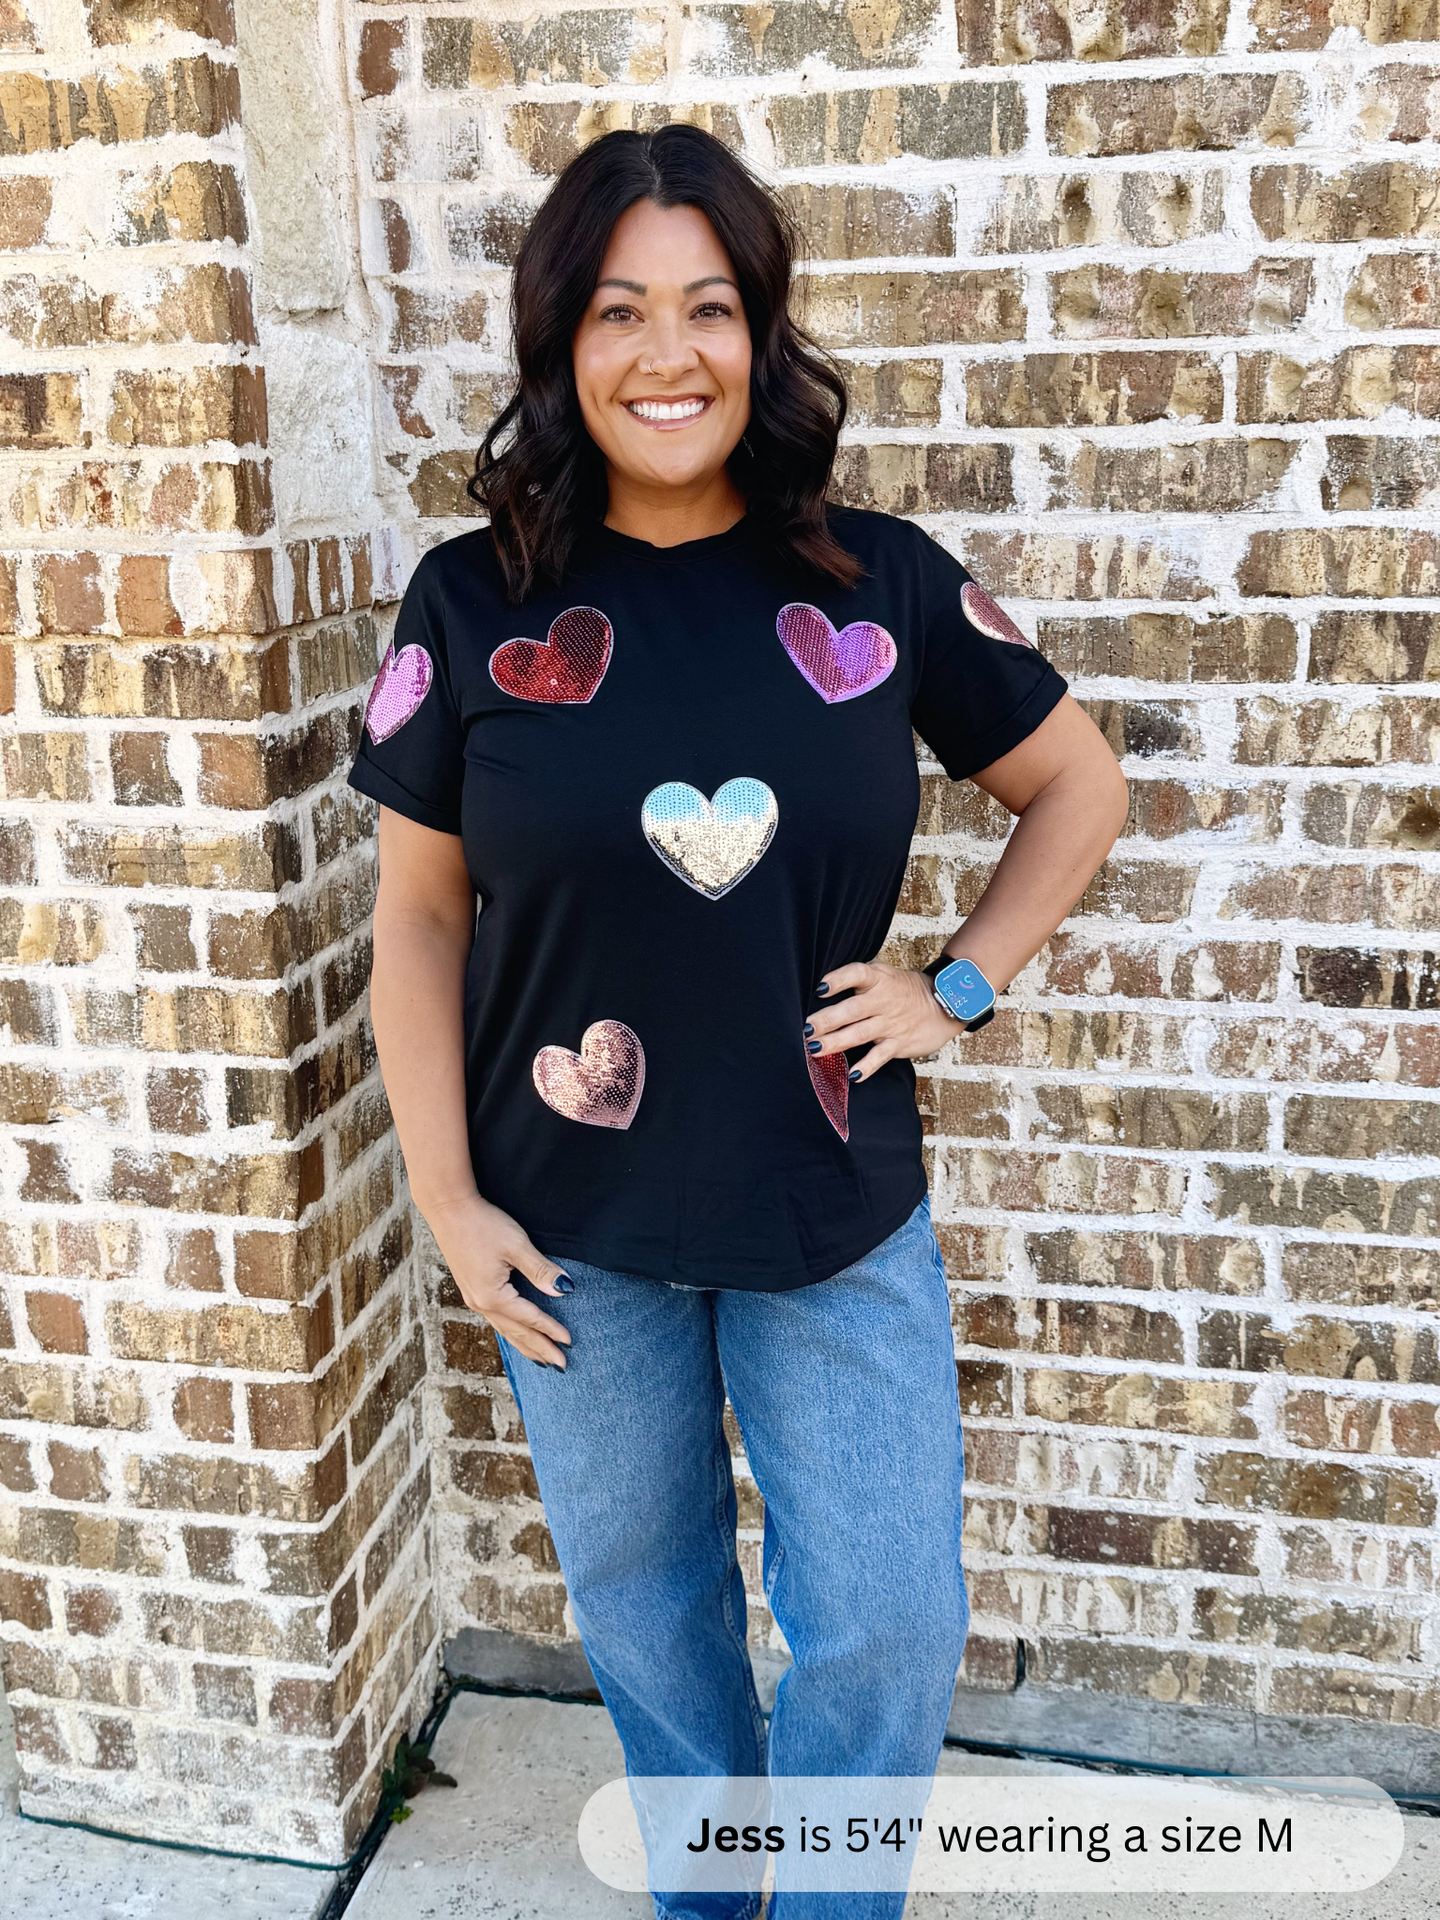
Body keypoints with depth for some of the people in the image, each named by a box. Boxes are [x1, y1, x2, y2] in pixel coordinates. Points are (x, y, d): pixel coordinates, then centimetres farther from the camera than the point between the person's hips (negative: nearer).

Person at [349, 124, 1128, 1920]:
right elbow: (417, 912, -1)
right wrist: (447, 1198, -4)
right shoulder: (474, 604, -7)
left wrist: (958, 982, -4)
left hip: (840, 1221, 0)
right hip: (577, 1229, 1)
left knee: (888, 1634, 8)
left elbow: (1079, 787, 7)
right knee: (643, 1602, 20)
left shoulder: (880, 580, -5)